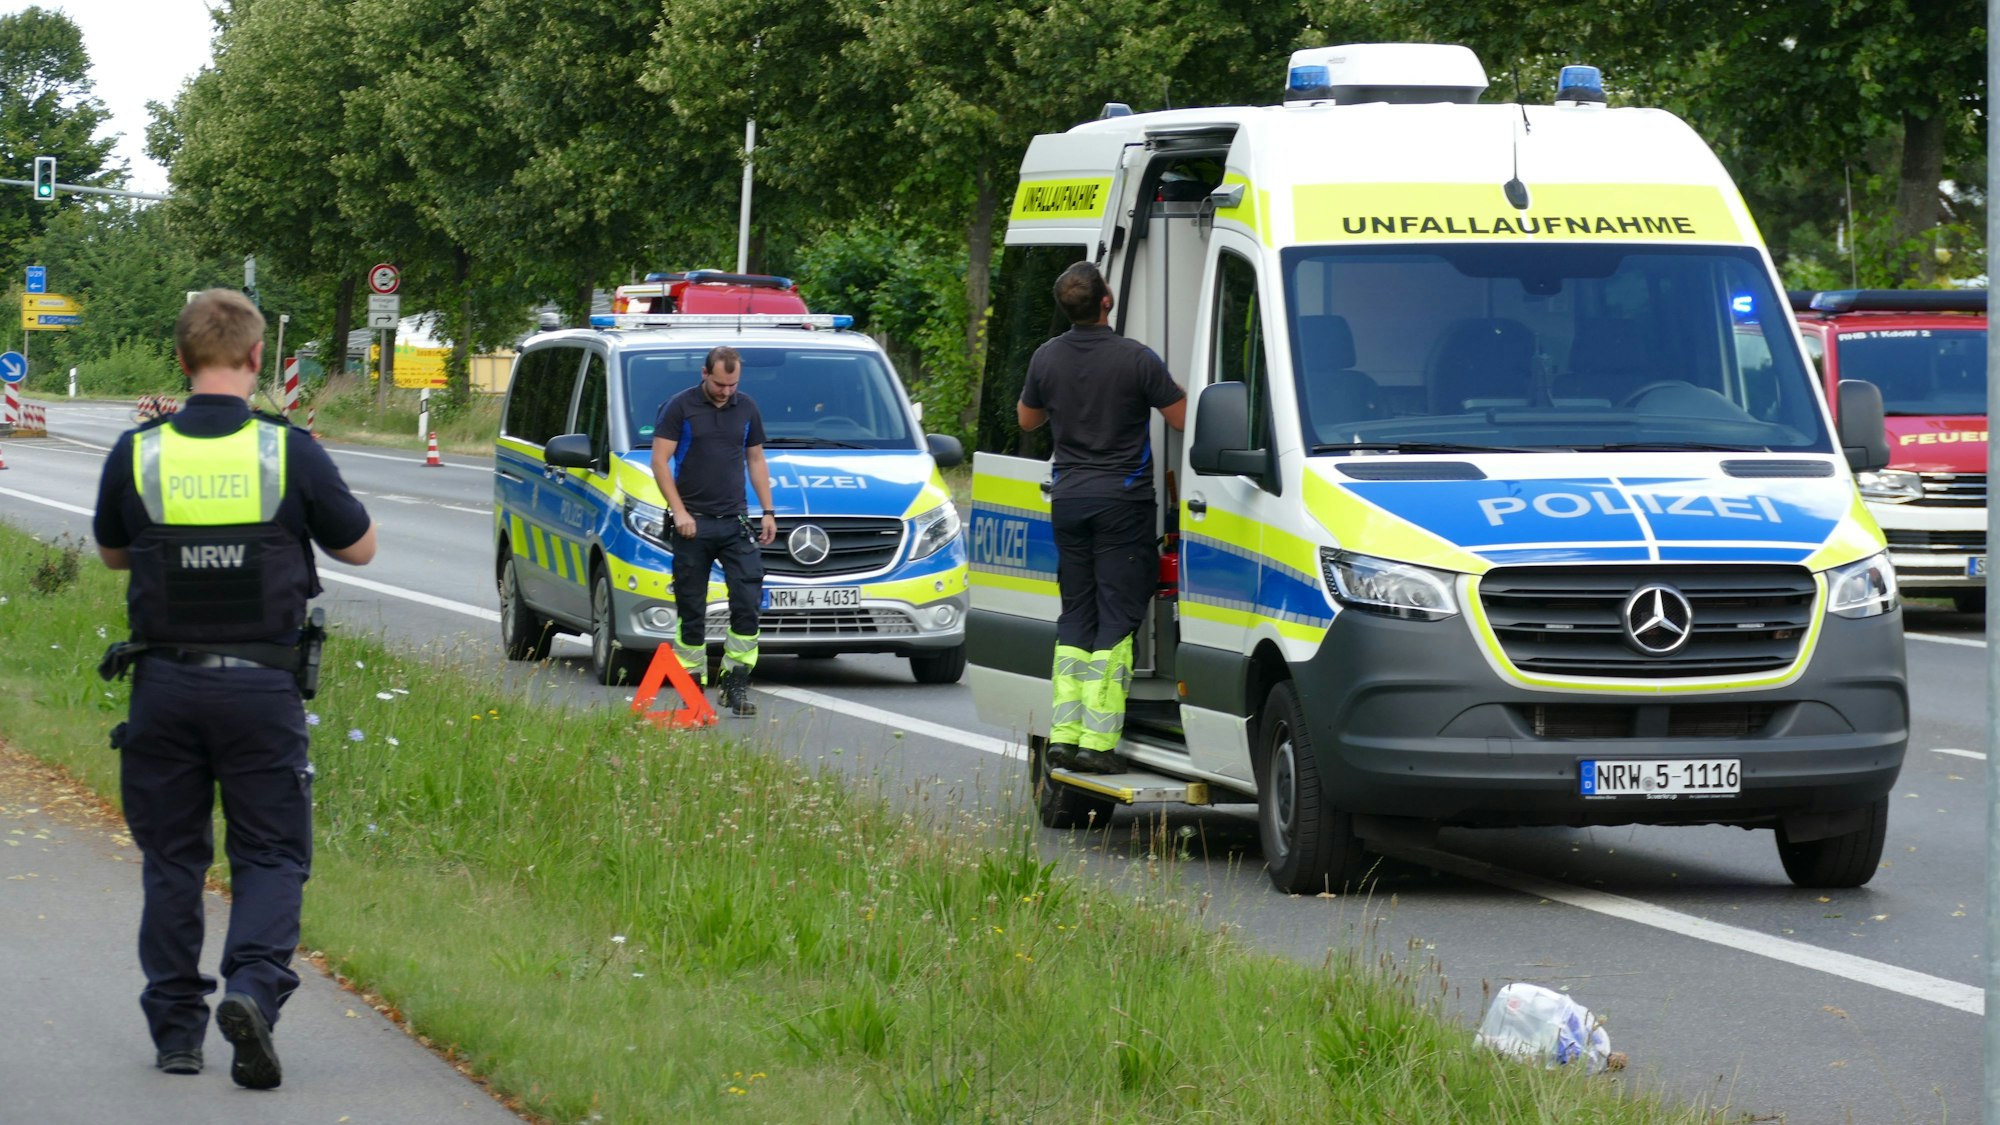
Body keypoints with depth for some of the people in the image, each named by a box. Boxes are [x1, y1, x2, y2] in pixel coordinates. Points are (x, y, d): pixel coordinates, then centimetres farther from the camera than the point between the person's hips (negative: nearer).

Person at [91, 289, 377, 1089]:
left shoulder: (136, 455, -4)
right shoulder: (291, 454, -8)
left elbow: (112, 552, 14)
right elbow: (360, 547, 6)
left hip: (164, 684, 2)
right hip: (261, 686, -1)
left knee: (171, 858, 14)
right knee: (271, 854, 7)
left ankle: (175, 1028, 16)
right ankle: (253, 986, -16)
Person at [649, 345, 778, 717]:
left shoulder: (746, 409, 11)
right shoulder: (679, 407, -2)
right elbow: (660, 462, -5)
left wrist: (768, 511, 12)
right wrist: (679, 512, -13)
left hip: (735, 522, 3)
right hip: (693, 524, -3)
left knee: (747, 602, -8)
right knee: (691, 609, 1)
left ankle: (736, 683, -3)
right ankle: (691, 686, 7)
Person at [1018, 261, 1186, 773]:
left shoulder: (1047, 358, 2)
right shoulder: (1135, 359, -13)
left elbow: (1027, 419, 18)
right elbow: (1183, 419, -6)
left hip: (1068, 496, 4)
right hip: (1123, 500, -4)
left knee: (1075, 614, 13)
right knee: (1115, 617, -2)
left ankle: (1064, 733, 7)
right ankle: (1099, 740, -7)